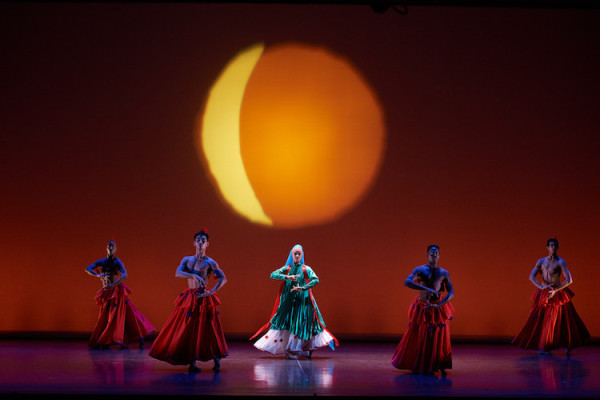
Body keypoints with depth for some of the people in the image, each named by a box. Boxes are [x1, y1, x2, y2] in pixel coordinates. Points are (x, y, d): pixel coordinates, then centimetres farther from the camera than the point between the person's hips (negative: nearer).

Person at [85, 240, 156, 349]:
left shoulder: (117, 262, -6)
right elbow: (87, 269, 0)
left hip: (117, 293, -5)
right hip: (106, 294, 5)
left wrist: (112, 285, -29)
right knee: (104, 319, 5)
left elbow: (124, 275, -20)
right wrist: (97, 275, -19)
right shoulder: (101, 262, 8)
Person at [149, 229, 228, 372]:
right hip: (189, 297, 4)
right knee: (188, 330, 1)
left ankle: (216, 361, 3)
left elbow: (223, 279, -4)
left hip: (203, 297, -4)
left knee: (207, 329, -7)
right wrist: (193, 276, -21)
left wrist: (211, 292, -16)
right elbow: (177, 273, -5)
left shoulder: (209, 262, 1)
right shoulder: (187, 259, 11)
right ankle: (192, 362, 8)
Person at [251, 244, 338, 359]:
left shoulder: (306, 269, 4)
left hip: (302, 301, -2)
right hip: (288, 301, 2)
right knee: (286, 323, -5)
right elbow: (273, 274, -2)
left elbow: (316, 280, -9)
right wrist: (286, 277, -18)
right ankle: (289, 350, 2)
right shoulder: (287, 269, 9)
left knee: (301, 325, -5)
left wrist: (303, 288, -21)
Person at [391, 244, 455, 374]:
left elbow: (451, 293, -1)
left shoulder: (444, 273, 5)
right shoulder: (419, 270, 0)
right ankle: (417, 366, 24)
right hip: (421, 308, -1)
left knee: (439, 338, 0)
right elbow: (407, 282, -17)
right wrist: (427, 289, -26)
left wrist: (438, 305, -17)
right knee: (417, 338, 4)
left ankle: (439, 366, 19)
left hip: (437, 308, 1)